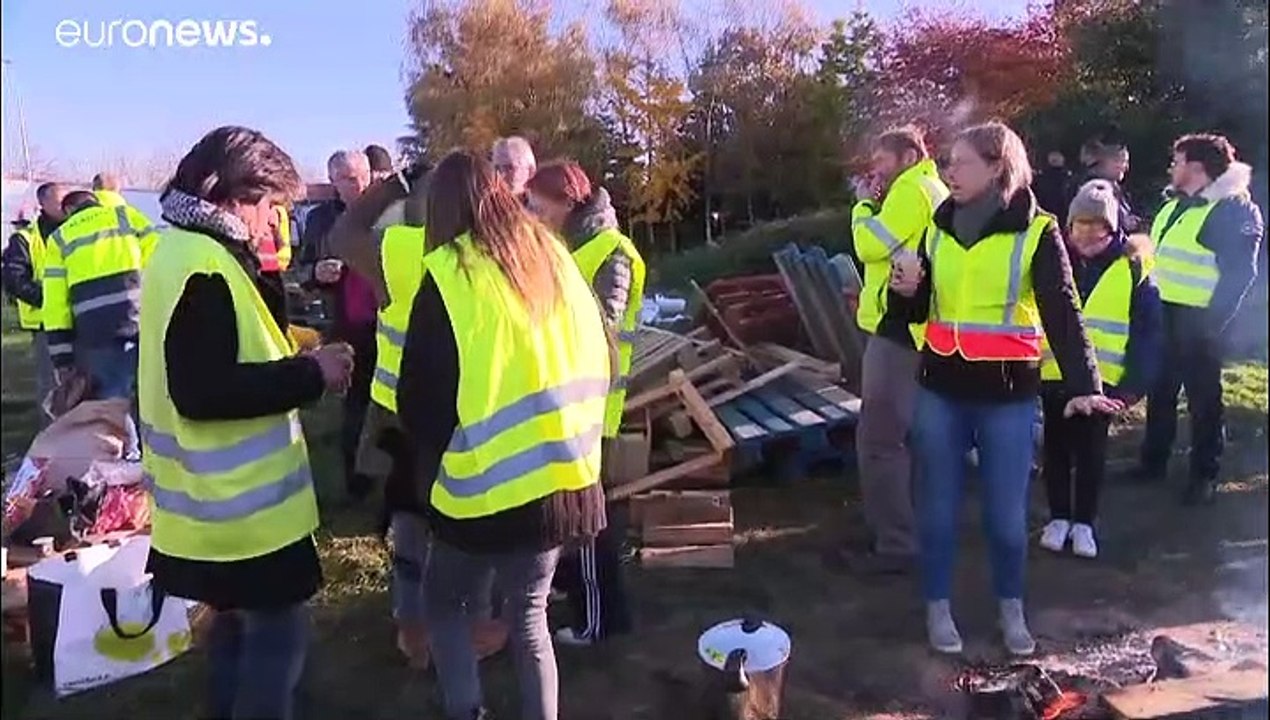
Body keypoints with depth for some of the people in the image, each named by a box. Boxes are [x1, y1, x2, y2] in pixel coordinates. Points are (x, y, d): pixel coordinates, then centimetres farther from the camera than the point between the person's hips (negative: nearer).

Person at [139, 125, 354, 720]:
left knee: (236, 621, 23)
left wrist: (296, 361, 6)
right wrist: (310, 373, -22)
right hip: (244, 499, -10)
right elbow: (201, 392, -28)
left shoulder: (183, 249, 9)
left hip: (225, 492, 10)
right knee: (277, 630, 2)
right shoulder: (206, 268, -22)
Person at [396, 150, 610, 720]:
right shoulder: (554, 258, 7)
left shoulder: (448, 275, -9)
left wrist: (432, 464, 10)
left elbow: (419, 396, -8)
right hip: (561, 475, 5)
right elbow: (600, 363, 11)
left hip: (487, 486, -5)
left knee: (444, 604, 18)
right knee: (529, 615, 20)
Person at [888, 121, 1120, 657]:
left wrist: (1084, 384, -25)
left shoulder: (1036, 231, -8)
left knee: (1007, 510, 8)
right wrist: (906, 291, -10)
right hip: (940, 389, 4)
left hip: (1008, 394, -3)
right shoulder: (940, 226, 5)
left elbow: (1063, 313, -14)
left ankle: (1011, 608, 30)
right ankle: (938, 607, 28)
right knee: (938, 505, 12)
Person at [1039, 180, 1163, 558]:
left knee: (1091, 451, 9)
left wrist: (1135, 381, -7)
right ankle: (1059, 517, 27)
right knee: (1057, 448, 12)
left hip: (1103, 378, -1)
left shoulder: (1132, 267, -4)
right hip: (1054, 374, 1)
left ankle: (1084, 522, 23)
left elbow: (1147, 330, -3)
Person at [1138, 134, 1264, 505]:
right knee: (1159, 391, 15)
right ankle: (1153, 461, 28)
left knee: (1202, 398, 3)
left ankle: (1204, 475, 15)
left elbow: (1239, 274, -16)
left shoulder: (1234, 209, -11)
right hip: (1162, 314, 8)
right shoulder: (1174, 206, 14)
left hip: (1198, 320, -8)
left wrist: (1212, 322, -20)